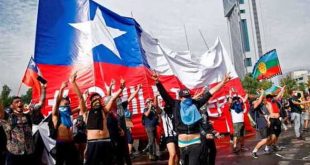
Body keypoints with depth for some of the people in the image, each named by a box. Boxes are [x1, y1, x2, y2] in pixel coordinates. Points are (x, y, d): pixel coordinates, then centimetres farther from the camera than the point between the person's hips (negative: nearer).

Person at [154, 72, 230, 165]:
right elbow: (164, 94, -9)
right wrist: (157, 82, -24)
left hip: (195, 143, -1)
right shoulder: (176, 105, 0)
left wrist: (223, 82, 2)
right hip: (182, 144, 1)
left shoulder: (195, 104, 2)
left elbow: (210, 93, 2)